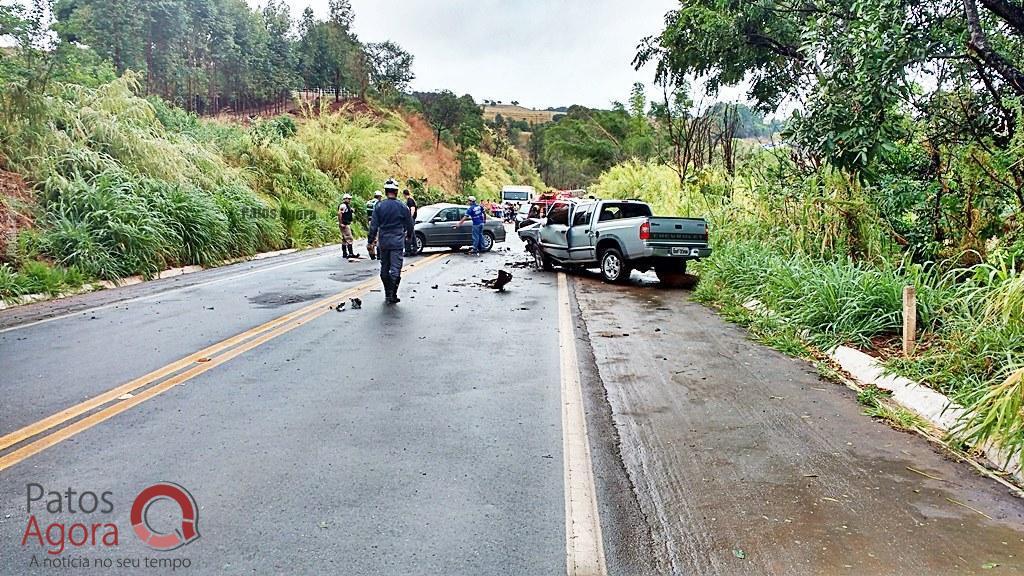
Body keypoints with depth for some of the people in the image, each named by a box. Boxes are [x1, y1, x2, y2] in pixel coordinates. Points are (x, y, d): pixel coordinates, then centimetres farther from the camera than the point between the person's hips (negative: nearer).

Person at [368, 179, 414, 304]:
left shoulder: (379, 206, -1)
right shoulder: (402, 207, -3)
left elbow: (373, 225, -3)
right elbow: (409, 225, 6)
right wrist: (408, 236, 25)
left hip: (383, 242, 2)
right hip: (397, 242, -2)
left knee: (384, 268, 14)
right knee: (395, 268, -2)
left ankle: (387, 294, 23)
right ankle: (392, 295, -7)